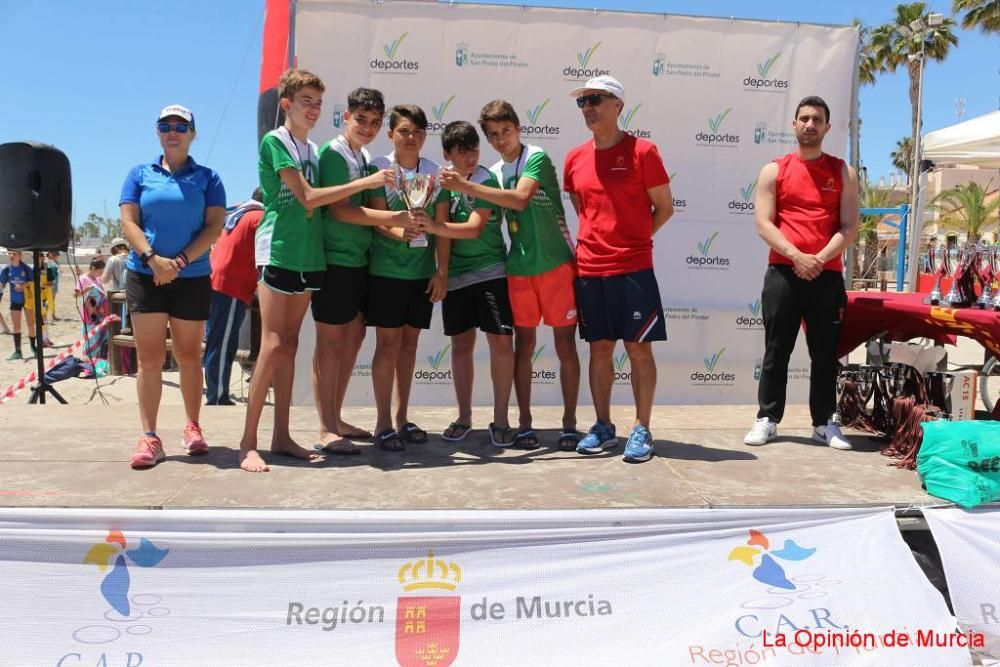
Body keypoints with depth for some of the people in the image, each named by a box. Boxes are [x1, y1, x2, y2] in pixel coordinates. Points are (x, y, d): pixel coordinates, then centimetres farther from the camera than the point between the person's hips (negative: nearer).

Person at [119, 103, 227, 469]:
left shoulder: (207, 178, 6)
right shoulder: (140, 174, 9)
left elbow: (214, 226, -3)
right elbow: (128, 222, 1)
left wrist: (179, 262, -14)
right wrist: (153, 258, -16)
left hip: (193, 278, -1)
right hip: (145, 276, 1)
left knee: (189, 356, 7)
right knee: (149, 357, -2)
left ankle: (192, 427, 20)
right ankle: (149, 436, 1)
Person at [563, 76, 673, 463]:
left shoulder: (641, 151, -4)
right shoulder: (575, 159, 9)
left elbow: (664, 207, 1)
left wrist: (633, 240, 0)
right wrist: (598, 240, 8)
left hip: (632, 268, -4)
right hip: (589, 270, 4)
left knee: (638, 347, 1)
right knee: (599, 348, 10)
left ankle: (642, 430, 10)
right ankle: (603, 427, 21)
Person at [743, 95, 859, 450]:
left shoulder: (843, 172, 10)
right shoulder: (774, 170, 7)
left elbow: (849, 227, 2)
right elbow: (763, 224, -3)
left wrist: (820, 258, -13)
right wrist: (797, 256, -15)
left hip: (828, 275, 1)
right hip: (783, 272, -1)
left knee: (825, 353, 6)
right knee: (776, 350, 2)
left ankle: (825, 422, 16)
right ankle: (767, 419, 10)